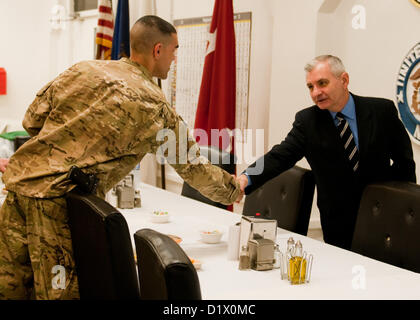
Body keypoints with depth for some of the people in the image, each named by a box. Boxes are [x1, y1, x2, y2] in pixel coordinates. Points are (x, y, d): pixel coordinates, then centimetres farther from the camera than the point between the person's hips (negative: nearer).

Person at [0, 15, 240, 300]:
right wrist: (234, 188, 23)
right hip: (57, 201, -6)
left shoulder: (82, 70, 11)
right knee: (58, 291, 5)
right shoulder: (156, 108, -2)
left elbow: (32, 120, 14)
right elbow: (193, 168, 7)